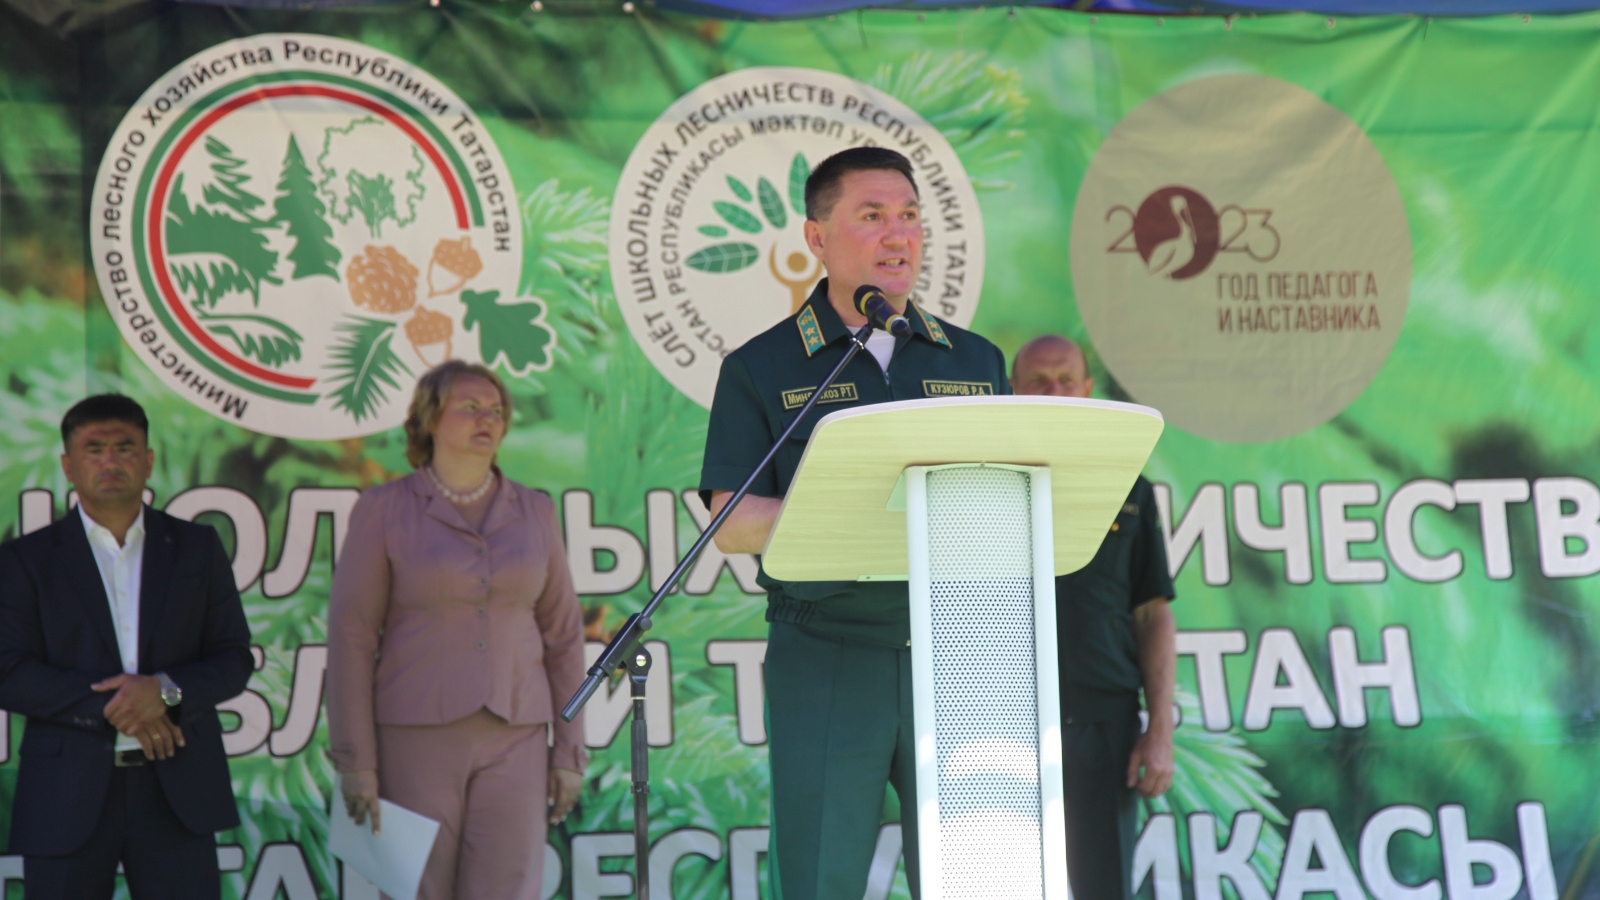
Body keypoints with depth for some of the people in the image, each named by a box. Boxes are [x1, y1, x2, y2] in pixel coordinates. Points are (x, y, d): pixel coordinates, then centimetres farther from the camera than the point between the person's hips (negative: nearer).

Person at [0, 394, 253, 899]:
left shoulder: (197, 548, 10)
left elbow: (234, 659, 6)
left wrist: (167, 690, -14)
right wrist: (112, 710, -14)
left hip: (178, 792, 1)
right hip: (67, 798, -1)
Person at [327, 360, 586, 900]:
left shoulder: (534, 513, 8)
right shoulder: (383, 510, 0)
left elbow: (562, 635, 11)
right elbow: (351, 636, -3)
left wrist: (569, 752, 6)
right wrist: (354, 760, -8)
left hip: (513, 739, 2)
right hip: (416, 736, -2)